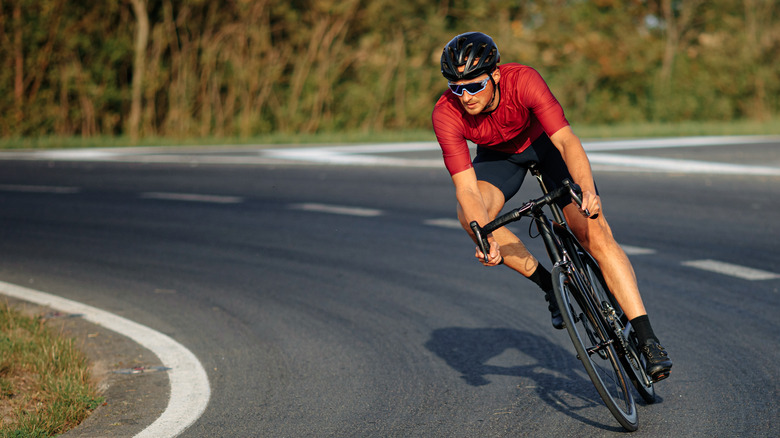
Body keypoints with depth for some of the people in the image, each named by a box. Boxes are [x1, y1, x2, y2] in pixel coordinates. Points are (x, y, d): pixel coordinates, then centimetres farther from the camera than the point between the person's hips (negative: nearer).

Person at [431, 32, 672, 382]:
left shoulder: (523, 80, -37)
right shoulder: (446, 116, -31)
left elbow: (566, 140, -42)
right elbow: (466, 187, -33)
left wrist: (587, 189, -59)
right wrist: (486, 237, -49)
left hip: (545, 142, -2)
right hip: (498, 155, 2)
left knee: (595, 232, -16)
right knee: (470, 218, -28)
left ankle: (648, 340, -15)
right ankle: (547, 283, -7)